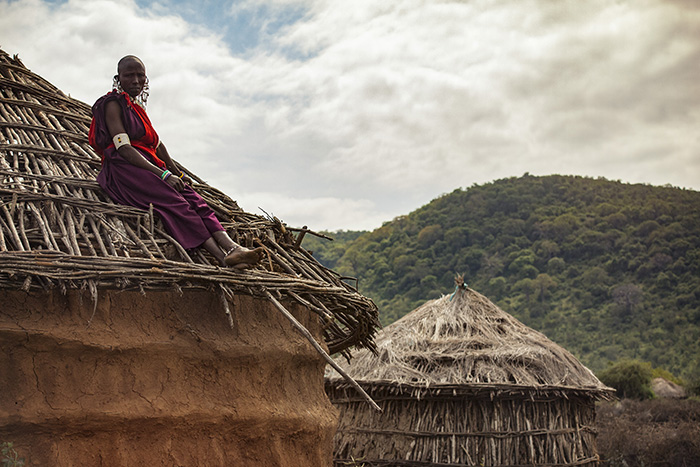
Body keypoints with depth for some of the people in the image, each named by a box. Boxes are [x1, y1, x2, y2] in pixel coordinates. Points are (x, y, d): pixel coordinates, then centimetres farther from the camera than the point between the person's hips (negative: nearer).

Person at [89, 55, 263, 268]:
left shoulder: (137, 106, 24)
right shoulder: (113, 104, -2)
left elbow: (156, 142, 28)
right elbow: (123, 148, -14)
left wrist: (176, 172, 17)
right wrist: (163, 174, -20)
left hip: (148, 165, 8)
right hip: (125, 170, -8)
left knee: (193, 198, -17)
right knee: (173, 200, -29)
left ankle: (231, 247, -36)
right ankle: (223, 257, -42)